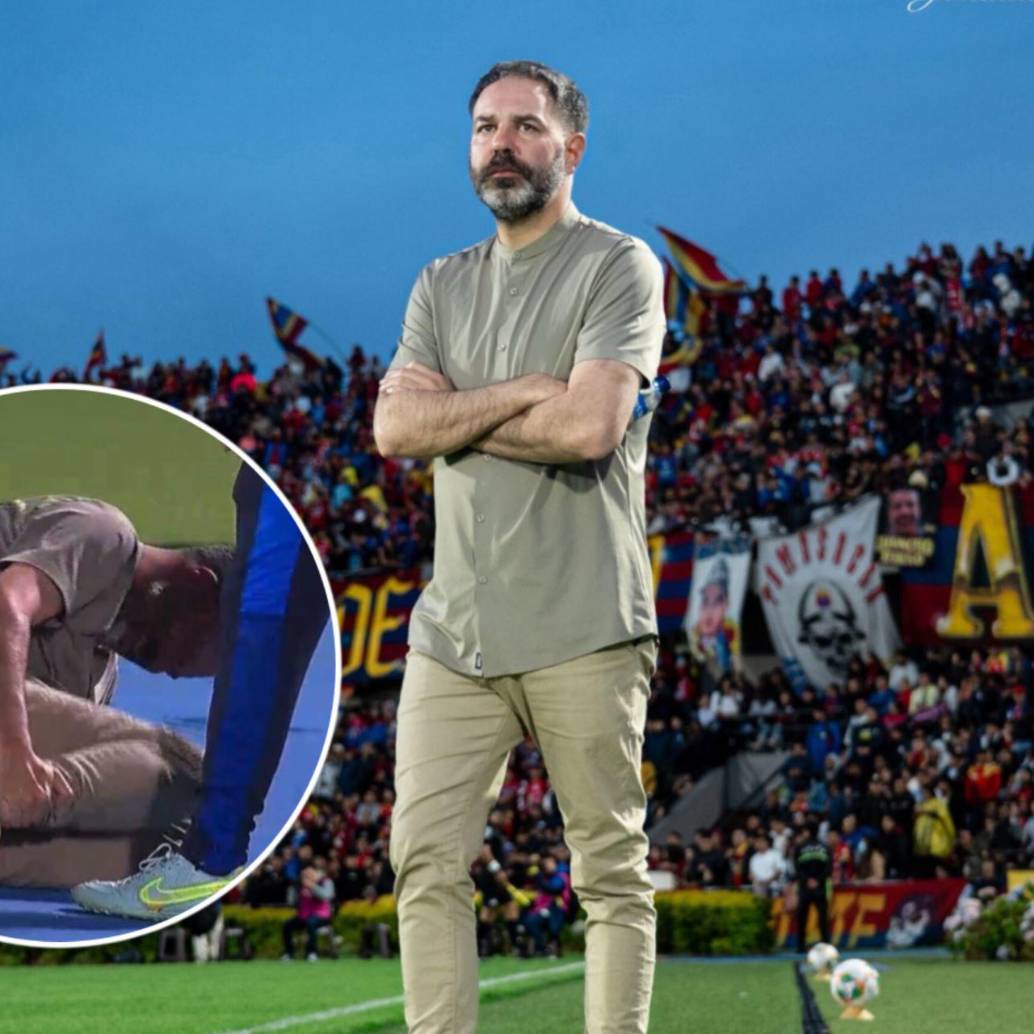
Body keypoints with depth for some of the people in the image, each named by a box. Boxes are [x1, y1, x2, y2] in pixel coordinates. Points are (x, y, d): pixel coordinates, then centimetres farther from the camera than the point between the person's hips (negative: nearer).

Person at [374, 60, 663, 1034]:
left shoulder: (617, 267, -1)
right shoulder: (442, 285, 17)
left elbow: (588, 426, -16)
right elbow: (392, 429, 2)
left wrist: (453, 410, -3)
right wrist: (521, 392, -9)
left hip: (584, 633, -5)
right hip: (453, 627, 5)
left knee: (611, 871, -1)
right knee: (426, 861, 1)